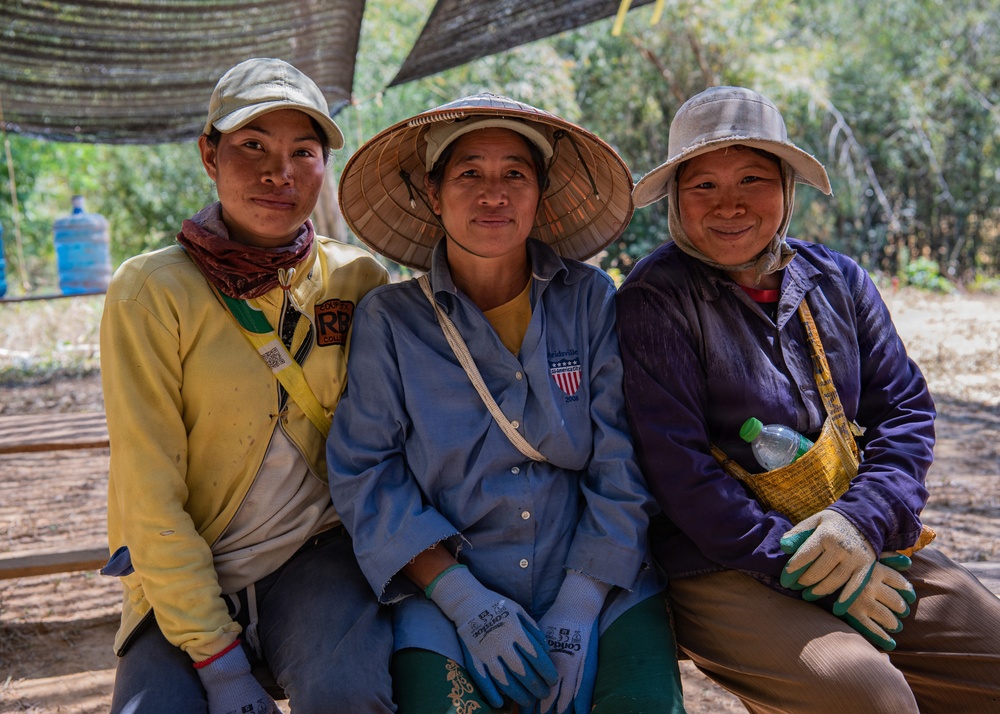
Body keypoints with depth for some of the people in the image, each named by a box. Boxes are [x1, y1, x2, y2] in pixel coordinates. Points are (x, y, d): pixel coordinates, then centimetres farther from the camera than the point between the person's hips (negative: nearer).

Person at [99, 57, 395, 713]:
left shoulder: (359, 279, -2)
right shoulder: (152, 293, -10)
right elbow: (149, 498, -11)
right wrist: (219, 661, -14)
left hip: (319, 549, 1)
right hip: (183, 578, -1)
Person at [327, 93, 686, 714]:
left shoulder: (591, 299, 0)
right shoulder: (388, 319, -1)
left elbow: (621, 467, -2)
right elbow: (366, 477, -4)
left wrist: (578, 611, -11)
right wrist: (465, 602, -13)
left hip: (593, 578, 0)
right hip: (448, 588, 0)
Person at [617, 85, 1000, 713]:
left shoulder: (837, 280, 9)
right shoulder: (654, 301, -8)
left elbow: (906, 409, 8)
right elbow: (677, 468, -13)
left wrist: (862, 521, -11)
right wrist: (798, 562, -17)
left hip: (866, 548, 6)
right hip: (727, 573, -5)